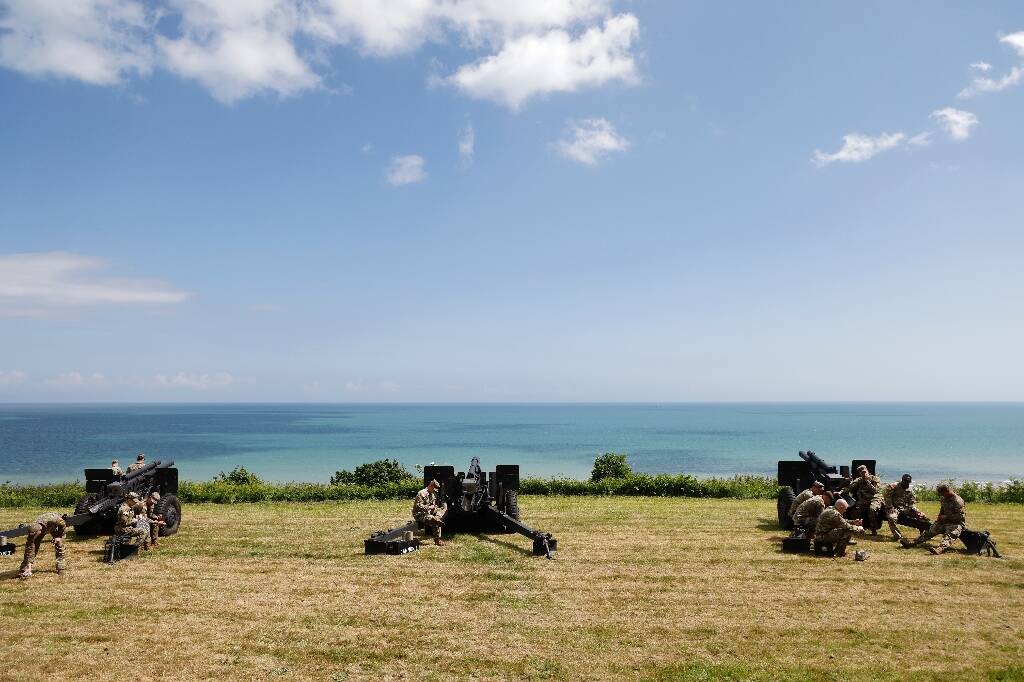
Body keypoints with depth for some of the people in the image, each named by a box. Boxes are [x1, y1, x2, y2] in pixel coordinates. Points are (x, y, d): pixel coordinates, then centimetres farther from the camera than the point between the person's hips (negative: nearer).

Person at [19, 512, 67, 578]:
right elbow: (30, 549, -30)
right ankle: (24, 570, 1)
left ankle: (60, 567, -3)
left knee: (59, 545, -14)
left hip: (56, 526, -2)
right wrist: (29, 566, -31)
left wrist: (59, 536, -24)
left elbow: (63, 524, -24)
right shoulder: (33, 531, -35)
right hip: (44, 528, 2)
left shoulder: (52, 521, -46)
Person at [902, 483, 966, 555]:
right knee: (930, 530, -3)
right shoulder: (943, 498, 8)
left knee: (949, 535, -34)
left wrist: (945, 517, -19)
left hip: (956, 523, -9)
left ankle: (941, 549, -62)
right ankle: (913, 542, -7)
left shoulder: (958, 501, -18)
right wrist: (940, 517, 8)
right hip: (945, 521, 9)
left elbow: (960, 516, -22)